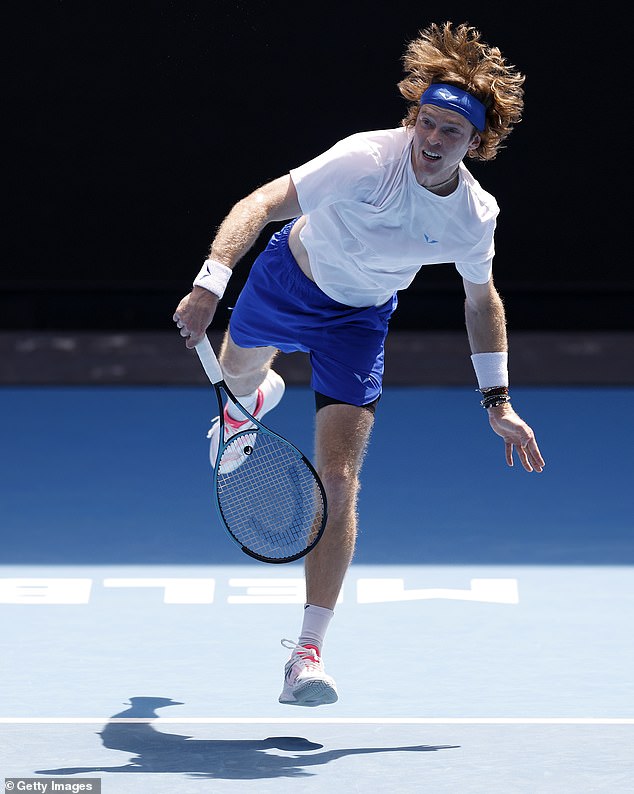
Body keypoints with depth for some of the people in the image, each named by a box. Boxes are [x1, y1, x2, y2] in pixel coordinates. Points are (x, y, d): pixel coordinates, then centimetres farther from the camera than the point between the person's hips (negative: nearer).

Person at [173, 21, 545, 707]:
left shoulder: (476, 217, -21)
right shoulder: (369, 159, -34)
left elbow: (482, 298, 0)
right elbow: (262, 204, -37)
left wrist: (498, 402, -1)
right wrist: (209, 287, -51)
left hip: (358, 320, 0)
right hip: (287, 281, 0)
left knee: (338, 484, -14)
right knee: (237, 373, 32)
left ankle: (307, 651, -8)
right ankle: (256, 398, 74)